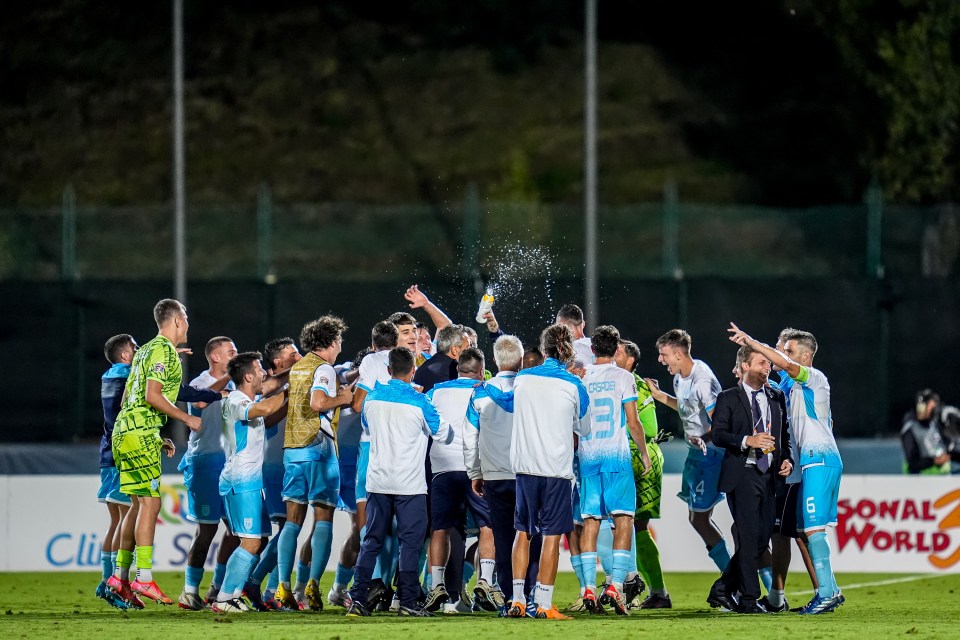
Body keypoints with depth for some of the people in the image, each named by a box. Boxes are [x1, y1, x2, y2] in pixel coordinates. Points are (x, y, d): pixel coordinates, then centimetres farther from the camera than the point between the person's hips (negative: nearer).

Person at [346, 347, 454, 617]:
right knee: (410, 542, 1)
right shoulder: (418, 402, -10)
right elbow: (443, 433, 1)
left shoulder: (373, 397, 3)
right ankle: (407, 602, -3)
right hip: (409, 483, -4)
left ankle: (357, 598, 1)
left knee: (372, 541, 9)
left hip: (377, 481, 4)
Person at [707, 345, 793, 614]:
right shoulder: (728, 398, 1)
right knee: (749, 536, -11)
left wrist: (787, 459, 3)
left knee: (762, 537, 5)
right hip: (741, 474, -6)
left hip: (768, 476, 6)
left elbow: (785, 435, 21)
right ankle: (749, 599, -8)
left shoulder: (777, 398, 17)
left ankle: (723, 589, 17)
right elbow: (718, 434, -9)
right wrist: (747, 441, -23)